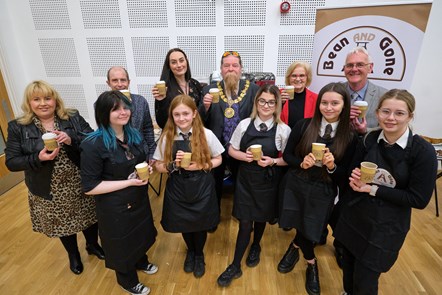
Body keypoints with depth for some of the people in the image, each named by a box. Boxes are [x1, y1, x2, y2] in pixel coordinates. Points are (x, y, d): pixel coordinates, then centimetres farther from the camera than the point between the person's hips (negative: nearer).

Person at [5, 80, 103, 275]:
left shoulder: (73, 118, -6)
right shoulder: (17, 127, -6)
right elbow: (11, 162, -7)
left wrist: (72, 139, -28)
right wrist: (38, 158, -25)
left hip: (82, 184, 0)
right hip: (50, 191, 0)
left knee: (89, 217, 19)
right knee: (63, 224, 21)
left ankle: (92, 245, 50)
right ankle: (73, 255, 49)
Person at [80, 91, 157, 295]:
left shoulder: (133, 134, -3)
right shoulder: (93, 145, -25)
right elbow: (89, 187, -23)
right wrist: (129, 182, -27)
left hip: (139, 199, 7)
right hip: (114, 206, -6)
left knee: (140, 233, 27)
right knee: (122, 242, 17)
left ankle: (141, 262, 58)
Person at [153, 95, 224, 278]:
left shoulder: (206, 134, -11)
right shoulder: (167, 137, -8)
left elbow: (217, 160, -1)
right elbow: (159, 166, -3)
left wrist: (201, 166, -18)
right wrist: (174, 164, -22)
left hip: (201, 187, -1)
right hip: (177, 188, 1)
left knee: (200, 224, 16)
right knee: (184, 223, 20)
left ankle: (199, 255, 49)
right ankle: (190, 251, 53)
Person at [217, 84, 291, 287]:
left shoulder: (283, 130, -11)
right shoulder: (244, 124, -7)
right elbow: (231, 150, 1)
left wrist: (272, 161, -21)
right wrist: (245, 156, -18)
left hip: (268, 181, 0)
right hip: (245, 179, 0)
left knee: (261, 217, 21)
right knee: (245, 222, 5)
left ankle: (255, 247, 53)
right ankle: (235, 266, 24)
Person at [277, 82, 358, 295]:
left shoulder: (350, 137, -7)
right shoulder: (303, 126, -8)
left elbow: (345, 173, -3)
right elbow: (286, 155, -2)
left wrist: (332, 166, -23)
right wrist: (301, 163, -20)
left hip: (322, 192, 0)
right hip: (295, 185, 1)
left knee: (309, 229, 9)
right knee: (302, 227, 14)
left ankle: (295, 247, 47)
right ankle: (311, 264, 47)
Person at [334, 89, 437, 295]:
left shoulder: (423, 151, -16)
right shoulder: (369, 139, -5)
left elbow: (419, 199, -15)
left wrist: (373, 189, -20)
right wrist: (354, 178, -16)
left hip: (386, 226, -3)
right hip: (354, 216, 4)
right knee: (349, 268, 20)